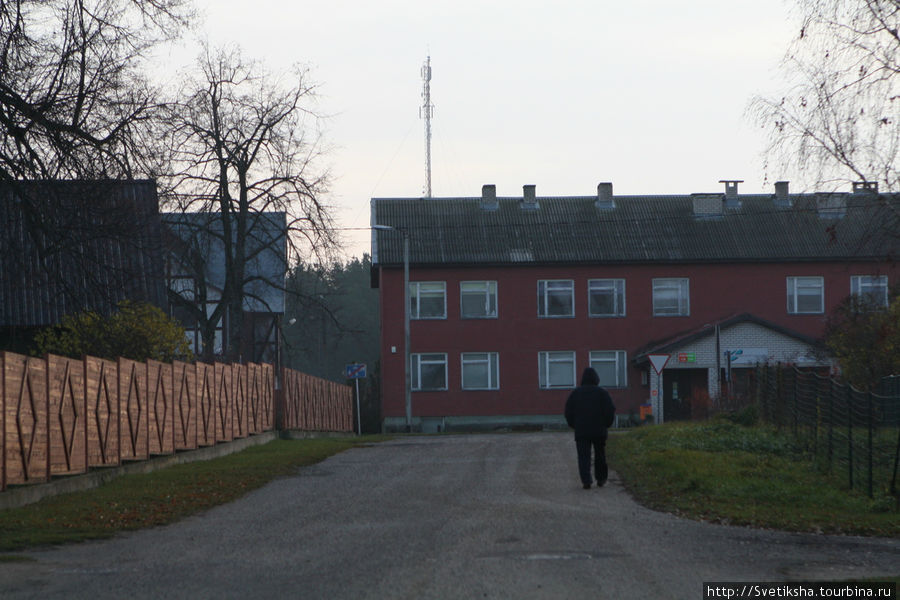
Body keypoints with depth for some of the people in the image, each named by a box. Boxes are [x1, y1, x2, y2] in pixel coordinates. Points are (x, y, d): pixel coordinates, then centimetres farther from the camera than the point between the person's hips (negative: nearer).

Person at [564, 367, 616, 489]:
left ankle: (586, 480, -16)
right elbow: (611, 410, -5)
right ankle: (601, 479, 21)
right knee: (600, 455, 15)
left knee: (583, 456, -2)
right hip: (599, 431, 0)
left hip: (581, 430, 0)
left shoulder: (575, 393, 3)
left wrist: (574, 425, 16)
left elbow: (568, 412, 4)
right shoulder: (602, 392, -1)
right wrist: (607, 425, 9)